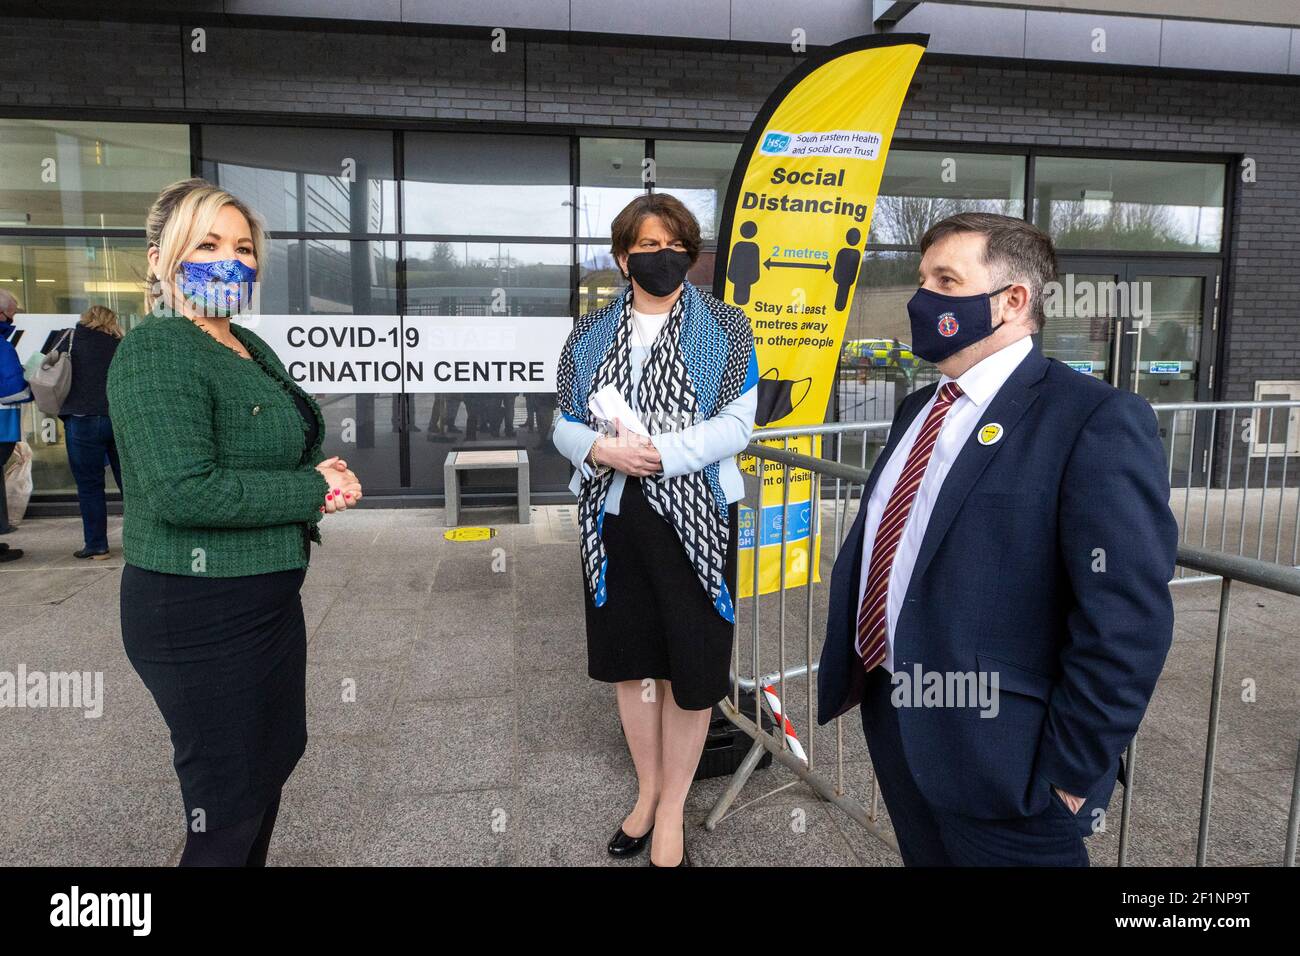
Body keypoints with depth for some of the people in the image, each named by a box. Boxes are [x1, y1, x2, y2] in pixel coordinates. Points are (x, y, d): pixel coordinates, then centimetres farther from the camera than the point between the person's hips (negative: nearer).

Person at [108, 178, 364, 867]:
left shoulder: (252, 349, 10)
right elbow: (183, 492, -28)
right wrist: (316, 491, -18)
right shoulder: (156, 350, -17)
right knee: (226, 815, 3)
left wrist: (317, 479, -2)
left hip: (269, 597, 9)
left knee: (279, 749, 24)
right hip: (199, 610, -9)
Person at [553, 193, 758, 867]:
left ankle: (672, 812, 22)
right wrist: (602, 448, -17)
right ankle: (648, 791, 33)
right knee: (629, 658, 13)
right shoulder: (590, 333, 8)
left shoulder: (724, 326, 0)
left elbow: (736, 425, -8)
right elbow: (565, 427, 6)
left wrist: (662, 452, -21)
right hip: (612, 514, 3)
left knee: (690, 665, 3)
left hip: (694, 517, -3)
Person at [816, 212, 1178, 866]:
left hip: (996, 760, -7)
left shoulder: (1096, 421, -16)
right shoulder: (918, 408, 9)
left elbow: (1126, 621, -19)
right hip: (890, 720, 7)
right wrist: (854, 676, 11)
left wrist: (1072, 771, -16)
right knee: (926, 857, 23)